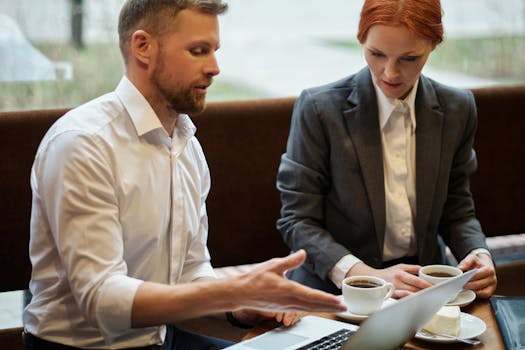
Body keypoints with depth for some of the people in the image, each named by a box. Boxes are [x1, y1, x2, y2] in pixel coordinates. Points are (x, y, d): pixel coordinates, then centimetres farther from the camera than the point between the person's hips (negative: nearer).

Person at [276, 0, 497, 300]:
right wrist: (366, 275, -21)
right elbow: (297, 220, -8)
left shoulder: (458, 109, 4)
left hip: (422, 284, 3)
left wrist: (478, 254, -8)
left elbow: (458, 210, 13)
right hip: (335, 291, -2)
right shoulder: (318, 109, -9)